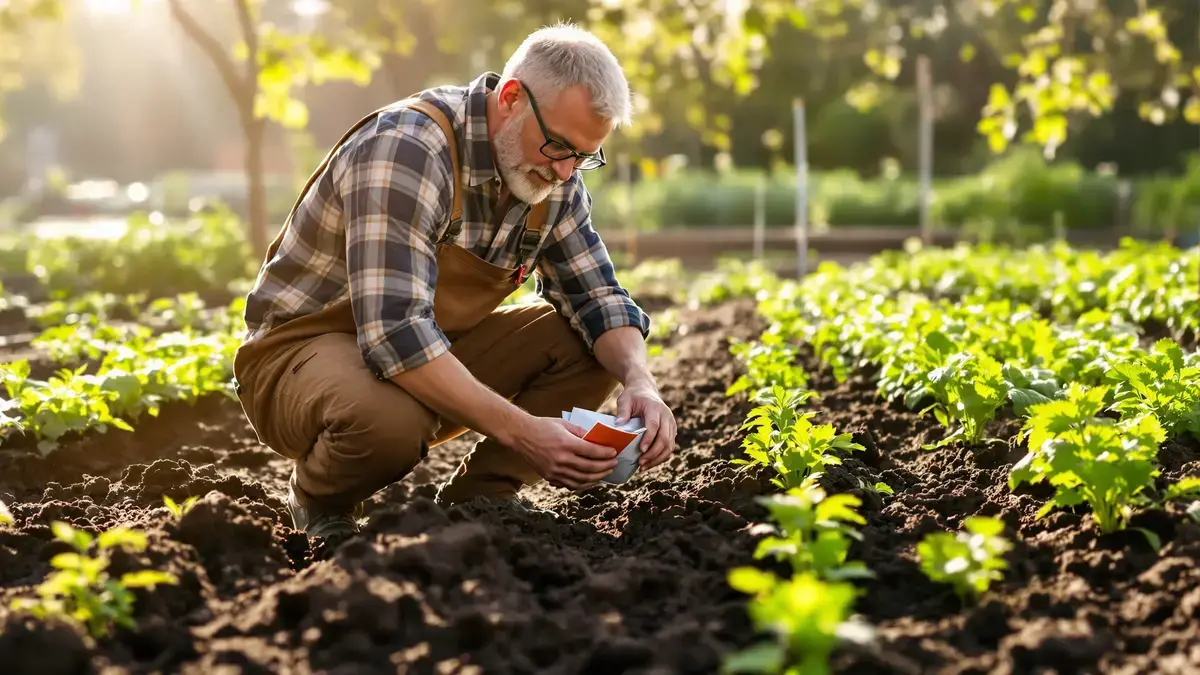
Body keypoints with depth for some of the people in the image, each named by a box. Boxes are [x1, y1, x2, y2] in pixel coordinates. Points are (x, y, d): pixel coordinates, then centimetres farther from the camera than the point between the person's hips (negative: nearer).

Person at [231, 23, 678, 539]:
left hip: (435, 351, 7)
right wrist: (521, 431, -41)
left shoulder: (553, 175, -5)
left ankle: (478, 496, 1)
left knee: (599, 344, -10)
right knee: (389, 420, -40)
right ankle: (321, 500, -5)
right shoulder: (405, 148, -29)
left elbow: (597, 297, 0)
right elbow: (394, 332, -37)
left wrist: (640, 381, -23)